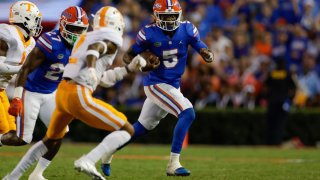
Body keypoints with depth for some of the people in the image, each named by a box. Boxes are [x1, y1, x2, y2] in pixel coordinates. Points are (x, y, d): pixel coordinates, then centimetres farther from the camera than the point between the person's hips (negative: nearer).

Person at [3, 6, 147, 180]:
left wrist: (129, 68, 28)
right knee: (127, 130, -2)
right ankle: (88, 162, -14)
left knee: (53, 139, 32)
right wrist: (91, 69, -39)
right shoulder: (112, 40, 0)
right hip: (79, 96, -8)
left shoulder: (85, 38, 23)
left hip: (62, 92, 8)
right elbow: (95, 48, -24)